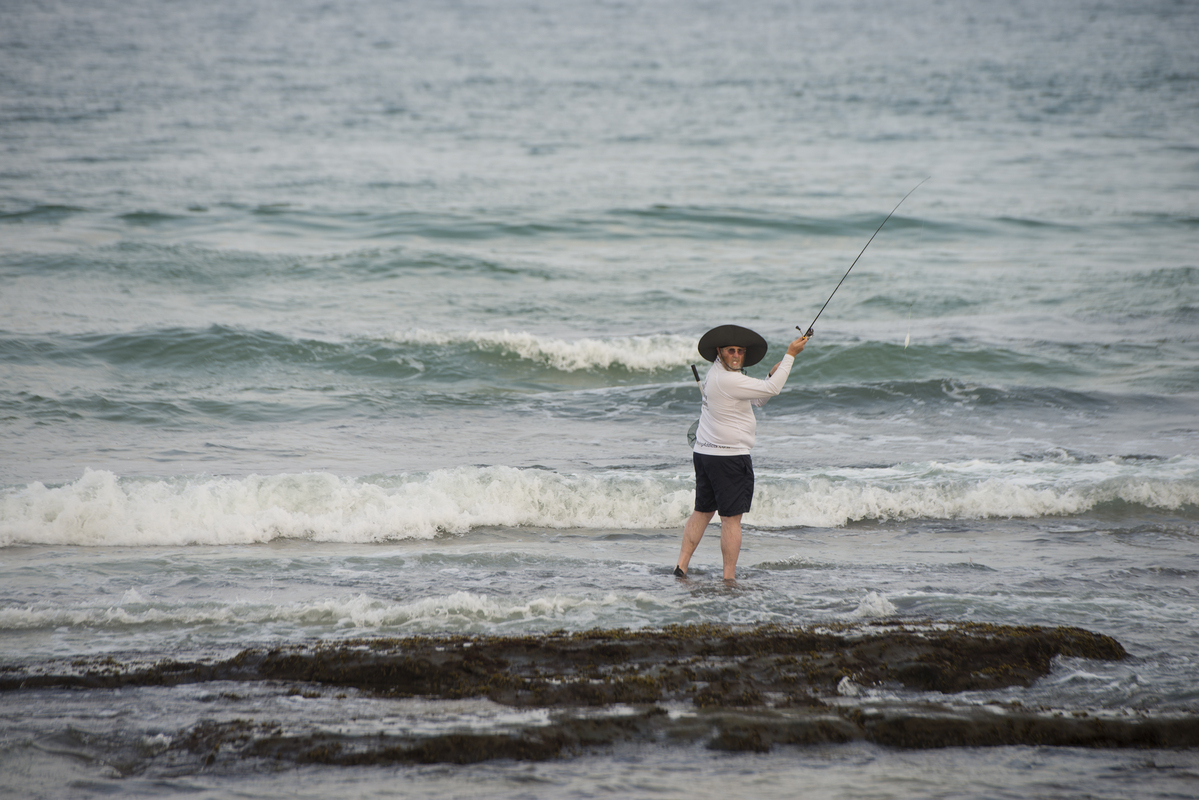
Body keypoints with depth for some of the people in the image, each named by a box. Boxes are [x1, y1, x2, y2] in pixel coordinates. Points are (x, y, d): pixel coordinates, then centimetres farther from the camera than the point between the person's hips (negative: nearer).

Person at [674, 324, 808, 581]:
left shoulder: (716, 375, 13)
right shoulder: (728, 380, -18)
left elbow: (757, 399, 19)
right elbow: (771, 390, -20)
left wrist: (773, 374, 6)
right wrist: (790, 355, -13)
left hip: (703, 452, 10)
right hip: (729, 456, -10)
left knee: (702, 511, 16)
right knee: (731, 518, -3)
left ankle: (682, 565, 14)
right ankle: (729, 577, 0)